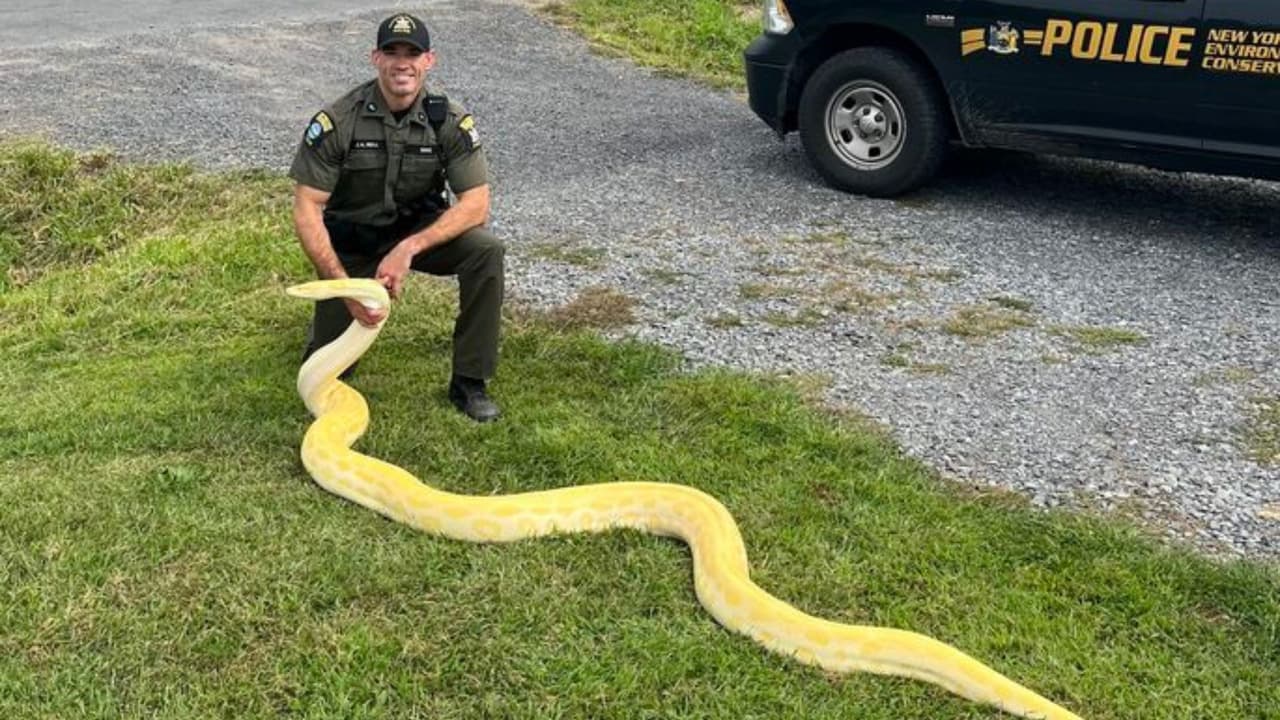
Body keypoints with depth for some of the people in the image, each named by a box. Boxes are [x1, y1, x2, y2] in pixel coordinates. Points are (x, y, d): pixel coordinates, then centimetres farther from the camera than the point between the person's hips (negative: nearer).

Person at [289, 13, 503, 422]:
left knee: (486, 251, -29)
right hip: (351, 242, -1)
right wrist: (345, 285, -30)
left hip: (419, 231, 1)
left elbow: (476, 204, -19)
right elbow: (306, 209, -20)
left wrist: (409, 248, -32)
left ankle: (469, 382, -15)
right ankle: (330, 316, 37)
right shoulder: (337, 122, -21)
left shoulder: (450, 121, -16)